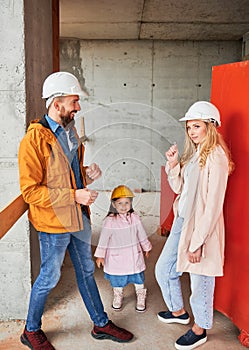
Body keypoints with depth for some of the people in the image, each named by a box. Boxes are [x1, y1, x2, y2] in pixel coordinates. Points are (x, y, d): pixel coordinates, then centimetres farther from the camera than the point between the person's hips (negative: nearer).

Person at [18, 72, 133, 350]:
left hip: (77, 218, 8)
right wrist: (75, 195, -25)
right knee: (49, 278, 9)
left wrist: (88, 174, -1)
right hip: (53, 222, -8)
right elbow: (30, 191, -21)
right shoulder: (34, 139, -18)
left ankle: (101, 324, 36)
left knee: (86, 271, 19)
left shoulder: (69, 132, 9)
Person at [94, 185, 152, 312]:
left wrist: (146, 247, 17)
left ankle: (141, 297, 34)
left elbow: (142, 235, 7)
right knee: (116, 278, 16)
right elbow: (104, 239, -9)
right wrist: (100, 255, -4)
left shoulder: (134, 218, -7)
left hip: (133, 255, 2)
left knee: (138, 277, 12)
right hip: (116, 257, -2)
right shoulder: (109, 221, -16)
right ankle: (118, 296, 41)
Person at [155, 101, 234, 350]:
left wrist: (198, 241, -20)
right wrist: (172, 165, -3)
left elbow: (213, 205, -20)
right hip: (182, 221, 9)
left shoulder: (215, 157, -17)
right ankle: (178, 311, 44)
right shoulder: (193, 153, 9)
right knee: (163, 270, 19)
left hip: (202, 227, -9)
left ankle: (200, 330, 33)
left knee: (200, 281, 9)